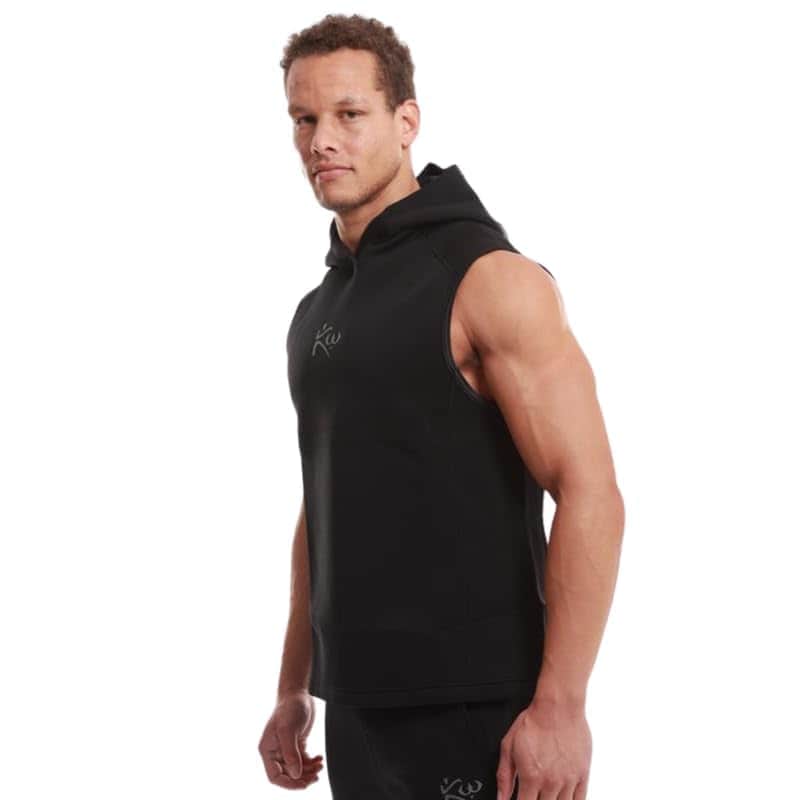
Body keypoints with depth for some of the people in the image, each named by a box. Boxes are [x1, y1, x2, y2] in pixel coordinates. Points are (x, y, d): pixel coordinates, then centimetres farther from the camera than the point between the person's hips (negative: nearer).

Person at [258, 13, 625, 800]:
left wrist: (560, 705, -23)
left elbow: (590, 494, -17)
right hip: (359, 710, 7)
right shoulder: (317, 312, 13)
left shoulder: (488, 279, -11)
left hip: (472, 707, -7)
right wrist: (294, 689, 18)